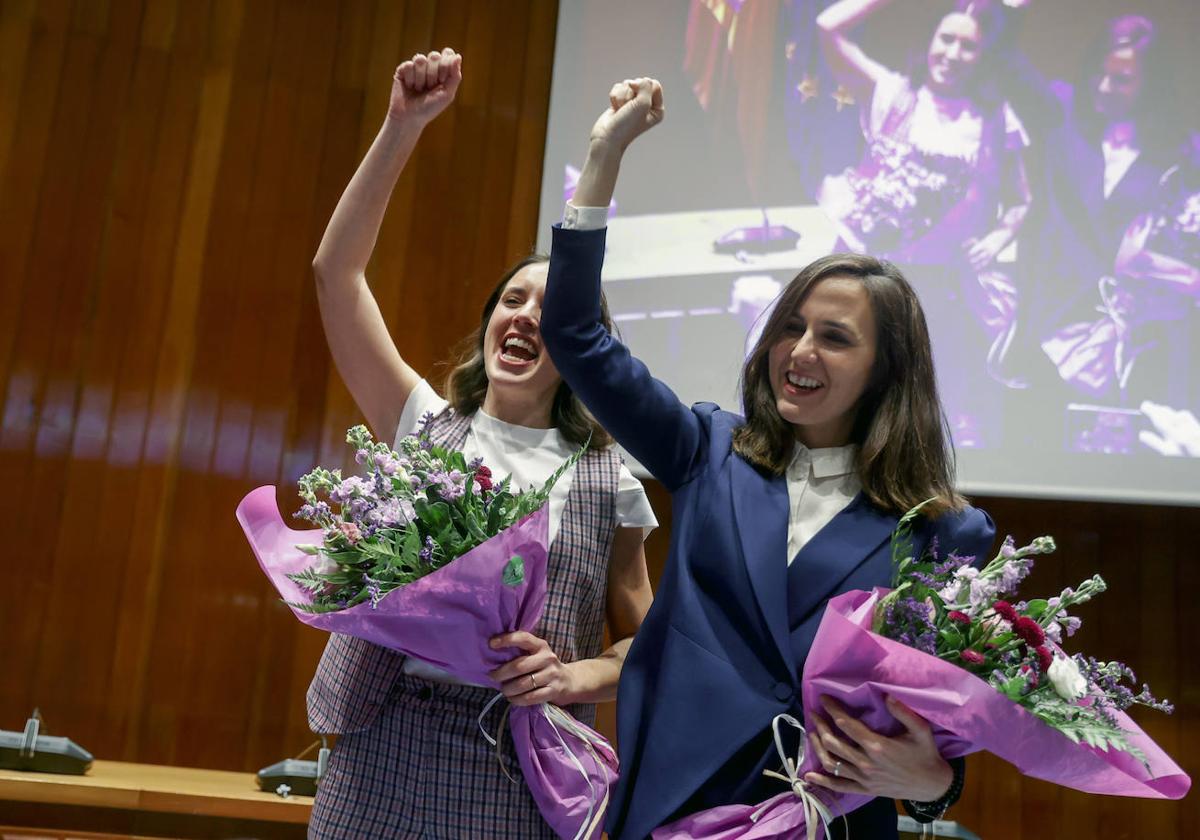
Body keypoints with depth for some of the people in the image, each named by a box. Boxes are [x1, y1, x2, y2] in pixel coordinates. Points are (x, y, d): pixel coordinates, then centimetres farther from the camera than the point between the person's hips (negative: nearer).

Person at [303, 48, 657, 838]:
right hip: (386, 753, 1)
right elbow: (336, 270, -3)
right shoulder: (424, 424, 6)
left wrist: (577, 677, -11)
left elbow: (645, 641, 10)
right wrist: (404, 126, -10)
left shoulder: (608, 480, 4)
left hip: (527, 772, 0)